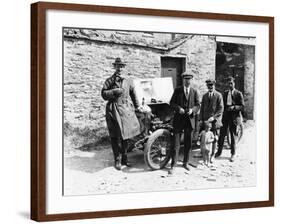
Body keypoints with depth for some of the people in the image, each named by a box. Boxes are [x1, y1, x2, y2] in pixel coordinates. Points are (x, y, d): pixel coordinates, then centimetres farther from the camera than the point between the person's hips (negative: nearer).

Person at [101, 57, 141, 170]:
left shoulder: (128, 81, 13)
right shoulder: (109, 81, 5)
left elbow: (133, 94, 21)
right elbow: (104, 94, -2)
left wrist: (137, 106, 23)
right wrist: (114, 91, -15)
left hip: (126, 109, 3)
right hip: (113, 110, -3)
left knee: (125, 135, 6)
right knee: (116, 137, -4)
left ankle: (124, 158, 18)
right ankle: (118, 160, 3)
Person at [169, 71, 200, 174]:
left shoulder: (195, 92, 7)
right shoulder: (177, 90, 3)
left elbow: (198, 105, 6)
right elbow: (172, 103, 3)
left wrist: (192, 109, -15)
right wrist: (178, 108, -16)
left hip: (190, 119, 2)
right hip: (178, 119, -2)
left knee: (188, 143, 11)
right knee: (176, 143, -6)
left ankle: (185, 163, 26)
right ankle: (173, 165, -5)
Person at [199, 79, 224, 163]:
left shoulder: (218, 95, 0)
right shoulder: (204, 96, 14)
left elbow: (221, 109, -5)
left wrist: (214, 117, -15)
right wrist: (201, 119, 6)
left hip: (215, 120, -3)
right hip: (205, 120, 3)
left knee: (214, 138, 1)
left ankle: (212, 155, 11)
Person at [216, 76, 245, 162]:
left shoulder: (238, 94, -4)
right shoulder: (225, 93, 10)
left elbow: (242, 106, -6)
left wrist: (233, 107, -20)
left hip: (234, 116, -4)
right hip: (225, 116, 4)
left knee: (233, 136, 5)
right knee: (222, 134, 4)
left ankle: (233, 154, 15)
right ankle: (219, 152, 15)